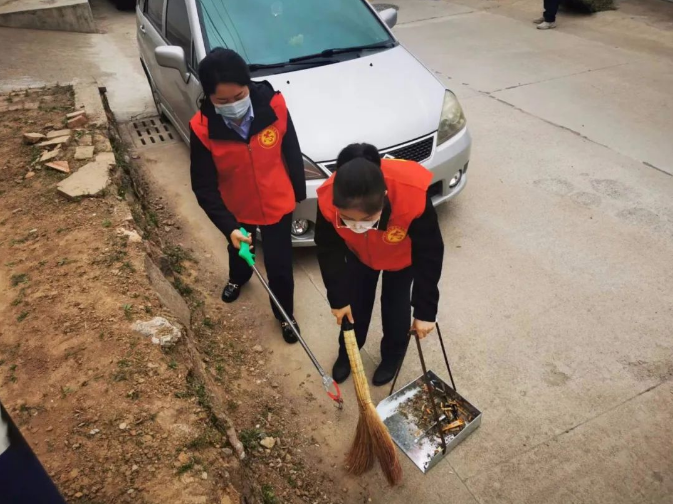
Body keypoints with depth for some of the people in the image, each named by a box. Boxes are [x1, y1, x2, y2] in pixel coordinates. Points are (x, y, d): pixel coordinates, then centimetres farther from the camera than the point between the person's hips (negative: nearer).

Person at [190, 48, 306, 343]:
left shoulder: (274, 105, -24)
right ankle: (238, 278, 66)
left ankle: (285, 314, 39)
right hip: (236, 208, 1)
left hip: (277, 204, -1)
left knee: (279, 266, 9)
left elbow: (291, 151, -8)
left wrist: (299, 192, 3)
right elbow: (204, 187, -20)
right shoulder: (202, 128, -25)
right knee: (239, 250, 30)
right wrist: (228, 227, -31)